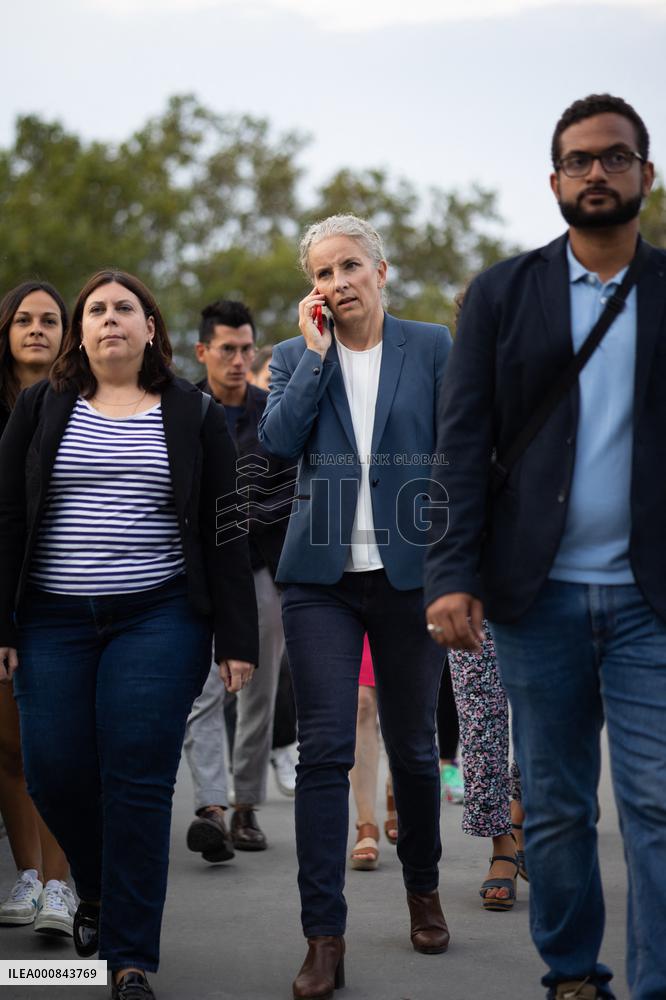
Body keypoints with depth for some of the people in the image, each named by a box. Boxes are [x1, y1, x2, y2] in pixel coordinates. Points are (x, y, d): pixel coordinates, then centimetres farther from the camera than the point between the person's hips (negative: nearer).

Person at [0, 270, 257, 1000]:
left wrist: (236, 639, -3)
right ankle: (96, 890, 32)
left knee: (138, 783, -7)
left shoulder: (194, 415, 6)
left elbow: (222, 532, 3)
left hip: (158, 619, -2)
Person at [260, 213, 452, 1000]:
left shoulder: (430, 346, 4)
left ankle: (422, 889, 35)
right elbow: (278, 439, -8)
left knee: (412, 745, 10)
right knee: (324, 749, -7)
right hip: (321, 576, 1)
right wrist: (315, 349, -7)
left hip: (409, 573, 0)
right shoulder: (295, 357, 9)